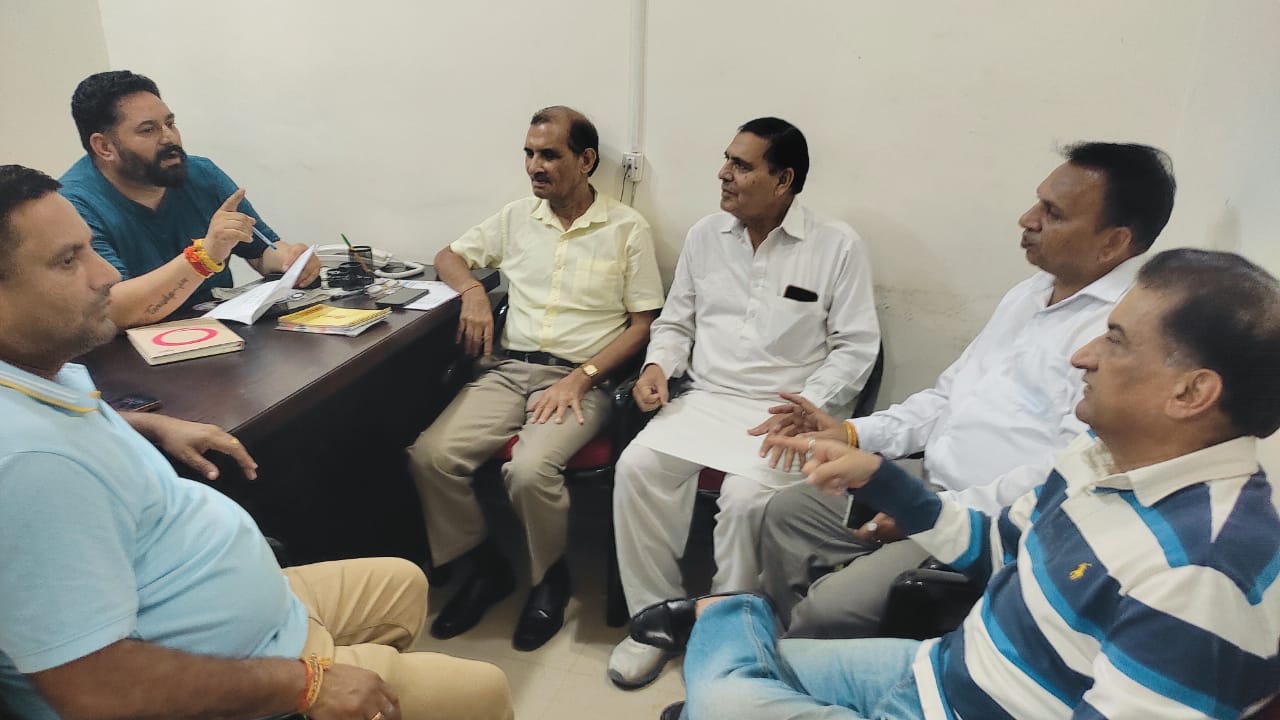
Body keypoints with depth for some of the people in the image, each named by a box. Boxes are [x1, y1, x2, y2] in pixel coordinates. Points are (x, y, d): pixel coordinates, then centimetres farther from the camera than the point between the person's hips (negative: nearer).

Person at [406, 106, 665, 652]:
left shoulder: (626, 228, 2)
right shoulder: (517, 218, 14)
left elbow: (642, 323, -1)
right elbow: (449, 256, 24)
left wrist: (581, 378, -13)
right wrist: (472, 290, 0)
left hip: (581, 379, -4)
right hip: (507, 370, 4)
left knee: (529, 470, -31)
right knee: (430, 455, -19)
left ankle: (550, 578, 1)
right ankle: (485, 568, 5)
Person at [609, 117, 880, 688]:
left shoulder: (837, 246, -2)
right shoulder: (704, 236, 11)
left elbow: (856, 346, -3)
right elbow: (675, 322, 17)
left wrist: (808, 407, -15)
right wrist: (658, 365, -3)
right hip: (704, 399, 4)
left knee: (745, 495, -31)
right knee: (636, 468, -22)